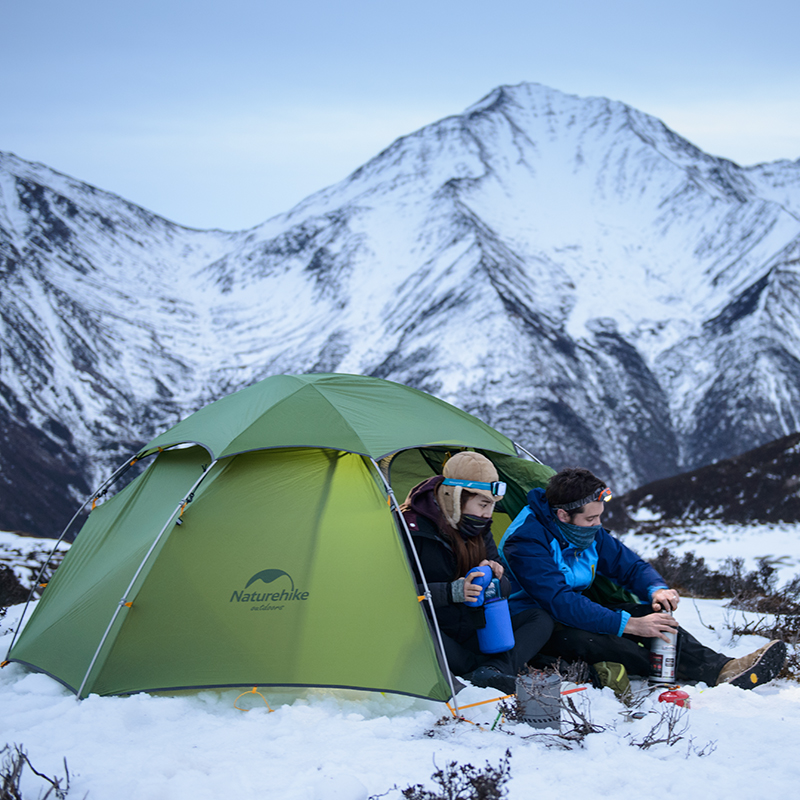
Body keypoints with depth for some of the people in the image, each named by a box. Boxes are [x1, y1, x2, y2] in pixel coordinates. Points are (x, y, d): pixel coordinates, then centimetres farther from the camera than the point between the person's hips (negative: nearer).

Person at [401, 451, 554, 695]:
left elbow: (502, 588, 11)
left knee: (541, 619, -7)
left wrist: (494, 576, -14)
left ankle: (494, 671, -33)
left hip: (474, 635, 7)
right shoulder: (414, 528, -13)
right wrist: (450, 592, -30)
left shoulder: (479, 528, 10)